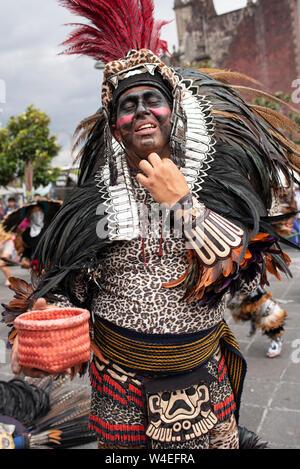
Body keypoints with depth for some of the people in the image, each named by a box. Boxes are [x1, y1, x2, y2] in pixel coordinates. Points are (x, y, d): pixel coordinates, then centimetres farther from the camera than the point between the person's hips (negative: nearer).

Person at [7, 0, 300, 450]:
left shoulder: (218, 185, -6)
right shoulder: (97, 198, -6)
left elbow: (245, 272, -17)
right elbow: (67, 283, 0)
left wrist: (182, 201, -21)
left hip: (202, 377, 1)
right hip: (119, 380, 0)